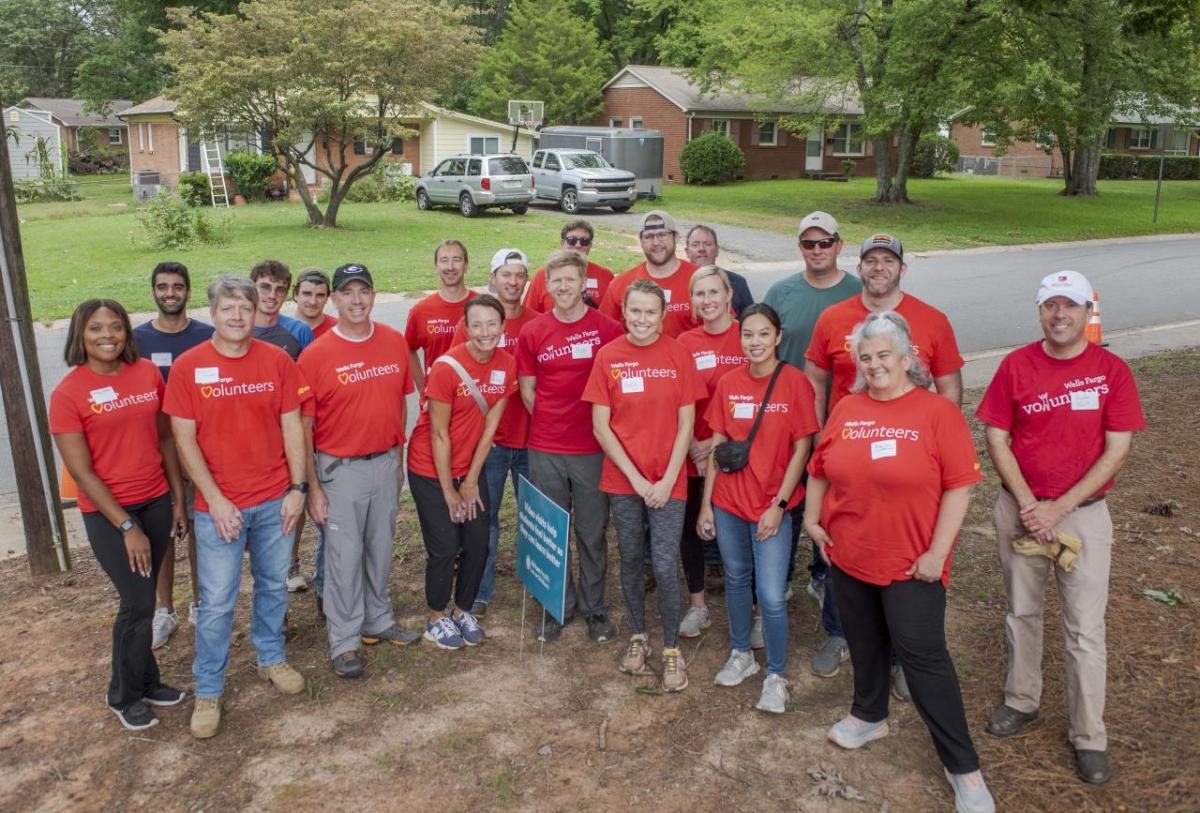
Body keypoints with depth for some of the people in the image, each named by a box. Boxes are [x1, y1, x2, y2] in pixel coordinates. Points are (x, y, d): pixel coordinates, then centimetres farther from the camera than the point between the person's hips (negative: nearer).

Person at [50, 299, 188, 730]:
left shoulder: (148, 373, -1)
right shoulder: (68, 393, -12)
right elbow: (81, 471, -12)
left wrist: (178, 499, 7)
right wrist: (126, 526, -14)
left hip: (156, 502, 4)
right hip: (107, 512, -4)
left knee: (142, 599, 13)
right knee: (138, 603, -1)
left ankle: (144, 681, 32)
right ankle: (124, 696, 22)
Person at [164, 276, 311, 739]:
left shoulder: (277, 360, -1)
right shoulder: (188, 366, -7)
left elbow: (292, 426, 2)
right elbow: (184, 439, -7)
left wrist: (297, 488, -3)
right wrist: (215, 500, -12)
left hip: (275, 500, 2)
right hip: (219, 505, -2)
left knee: (274, 585, 17)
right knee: (217, 601, 5)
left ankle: (271, 658, 39)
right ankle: (208, 689, 22)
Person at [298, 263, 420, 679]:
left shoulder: (395, 343, 0)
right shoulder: (316, 355, -11)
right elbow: (303, 427, -8)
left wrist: (398, 456, 12)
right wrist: (313, 487, -9)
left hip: (386, 462, 4)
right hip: (340, 469, -4)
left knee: (381, 547, 17)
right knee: (344, 555, 5)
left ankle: (378, 620, 36)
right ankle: (344, 641, 19)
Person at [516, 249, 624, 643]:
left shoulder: (607, 329, -4)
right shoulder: (532, 332, 1)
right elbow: (527, 390, 8)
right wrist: (551, 425, 3)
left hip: (593, 449, -1)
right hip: (544, 450, 2)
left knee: (592, 533, 10)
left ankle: (595, 608, 27)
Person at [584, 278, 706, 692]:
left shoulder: (678, 355, -4)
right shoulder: (608, 356, -3)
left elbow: (685, 425, -2)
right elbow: (601, 427, -4)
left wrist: (667, 480, -9)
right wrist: (635, 477, -8)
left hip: (667, 481, -1)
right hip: (623, 480, 1)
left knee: (665, 567, -3)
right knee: (631, 561, 13)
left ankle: (672, 649, 16)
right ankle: (638, 636, 33)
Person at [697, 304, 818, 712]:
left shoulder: (795, 383, -10)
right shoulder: (728, 383, 1)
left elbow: (801, 449, -8)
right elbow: (717, 446, 5)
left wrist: (778, 505, -12)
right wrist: (705, 503, 4)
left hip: (771, 507, -4)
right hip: (728, 502, 4)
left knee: (772, 596, -3)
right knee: (736, 580, 18)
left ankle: (776, 675, 17)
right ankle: (740, 654, 37)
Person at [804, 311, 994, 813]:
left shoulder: (938, 412, -12)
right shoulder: (846, 409, 3)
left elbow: (958, 487, -13)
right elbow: (819, 469, 13)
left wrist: (937, 552, -16)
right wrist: (812, 518, 7)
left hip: (911, 564, -5)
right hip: (849, 557, 5)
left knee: (923, 656, -1)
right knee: (865, 644, 21)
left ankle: (963, 767, 13)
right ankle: (869, 716, 44)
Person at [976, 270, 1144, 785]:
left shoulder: (1112, 371, -7)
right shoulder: (1016, 365, -4)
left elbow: (1117, 450, -9)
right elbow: (996, 439, -3)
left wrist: (1060, 507, -16)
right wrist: (1028, 505, -13)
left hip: (1083, 512, -1)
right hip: (1020, 508, 2)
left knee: (1085, 629, 3)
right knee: (1022, 611, 16)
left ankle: (1089, 737, 19)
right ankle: (1022, 700, 36)